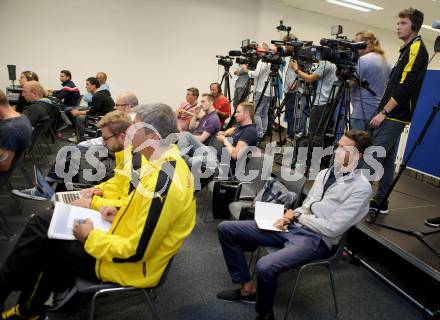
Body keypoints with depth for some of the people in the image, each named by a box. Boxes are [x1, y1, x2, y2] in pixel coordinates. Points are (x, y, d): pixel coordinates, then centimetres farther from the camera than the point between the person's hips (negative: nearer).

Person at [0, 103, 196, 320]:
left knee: (40, 241, 0)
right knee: (40, 223, 10)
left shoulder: (162, 183, -32)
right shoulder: (168, 161, -3)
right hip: (126, 240, 9)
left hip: (131, 265, -8)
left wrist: (90, 237, -15)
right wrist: (121, 214, 1)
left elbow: (137, 251, -27)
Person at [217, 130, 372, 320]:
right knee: (226, 229, 0)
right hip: (293, 226, 8)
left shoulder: (361, 187, -10)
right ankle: (247, 288, 10)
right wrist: (289, 217, -1)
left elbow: (333, 228, -16)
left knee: (265, 267, -35)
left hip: (315, 239, -7)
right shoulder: (326, 173, 13)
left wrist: (297, 216, -7)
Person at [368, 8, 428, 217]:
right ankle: (380, 203, 18)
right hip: (391, 115, 9)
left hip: (395, 116, -9)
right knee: (386, 160, 10)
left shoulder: (417, 48, -7)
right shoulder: (407, 49, 21)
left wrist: (383, 112, -17)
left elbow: (405, 86, -17)